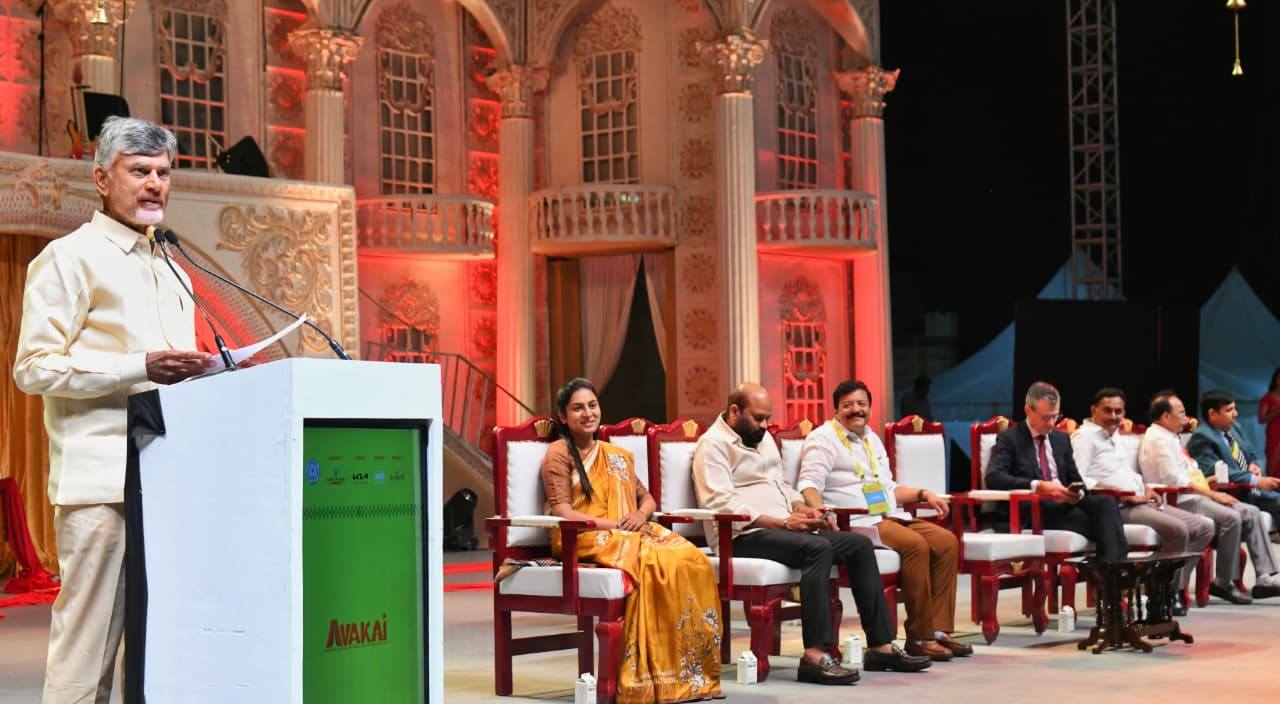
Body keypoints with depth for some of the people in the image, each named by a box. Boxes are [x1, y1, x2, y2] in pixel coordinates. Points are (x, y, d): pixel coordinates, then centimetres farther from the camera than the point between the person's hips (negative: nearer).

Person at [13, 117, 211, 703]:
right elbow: (34, 368, -9)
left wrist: (197, 373, 9)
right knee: (88, 641, -9)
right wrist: (141, 367, -17)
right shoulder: (70, 258, 0)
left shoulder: (168, 271, 24)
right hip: (100, 479, -7)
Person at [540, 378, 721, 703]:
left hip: (631, 533, 6)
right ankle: (651, 675, -31)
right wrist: (612, 525, -16)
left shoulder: (617, 455, 27)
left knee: (693, 561, -24)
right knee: (656, 563, -35)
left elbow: (647, 498, 24)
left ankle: (693, 671, -24)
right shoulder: (559, 453, 6)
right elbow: (561, 510, -6)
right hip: (585, 538, -6)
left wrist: (640, 514, -1)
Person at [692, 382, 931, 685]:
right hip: (743, 536, -9)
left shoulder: (764, 438, 22)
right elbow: (720, 503, -18)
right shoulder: (713, 444, -7)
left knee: (859, 544, -3)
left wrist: (803, 509, 4)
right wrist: (782, 522, -22)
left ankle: (880, 645, -5)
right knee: (818, 547, -33)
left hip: (780, 529, 9)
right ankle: (815, 654, -39)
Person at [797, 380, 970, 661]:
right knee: (916, 544, -29)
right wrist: (821, 513, -33)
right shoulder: (824, 438, -1)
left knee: (947, 541, -10)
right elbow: (809, 485, -14)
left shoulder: (872, 439, 25)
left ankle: (938, 630, -11)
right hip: (855, 523, -9)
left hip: (890, 516, 9)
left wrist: (923, 494, 18)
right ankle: (919, 637, -22)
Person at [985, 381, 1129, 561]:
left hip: (1066, 504, 6)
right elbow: (993, 478, -13)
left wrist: (1078, 492, -4)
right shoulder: (1009, 438, 3)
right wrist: (1038, 486, -25)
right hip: (1032, 511, -6)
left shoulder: (1062, 438, 22)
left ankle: (1115, 566, -42)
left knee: (1106, 502, -28)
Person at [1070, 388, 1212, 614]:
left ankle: (1175, 587, 2)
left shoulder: (1115, 435, 23)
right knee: (1178, 530, -27)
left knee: (1204, 527, 3)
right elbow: (1078, 479, -20)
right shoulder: (1085, 436, -7)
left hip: (1141, 502, 10)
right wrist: (1123, 494, -20)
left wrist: (1145, 488, 8)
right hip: (1117, 508, -10)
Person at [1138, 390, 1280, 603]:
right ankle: (1223, 583, -16)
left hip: (1194, 497, 11)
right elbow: (1174, 479, -20)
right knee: (1231, 517, -27)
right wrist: (1212, 494, -16)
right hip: (1180, 503, -11)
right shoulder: (1158, 439, -10)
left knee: (1251, 513, -1)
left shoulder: (1170, 438, 23)